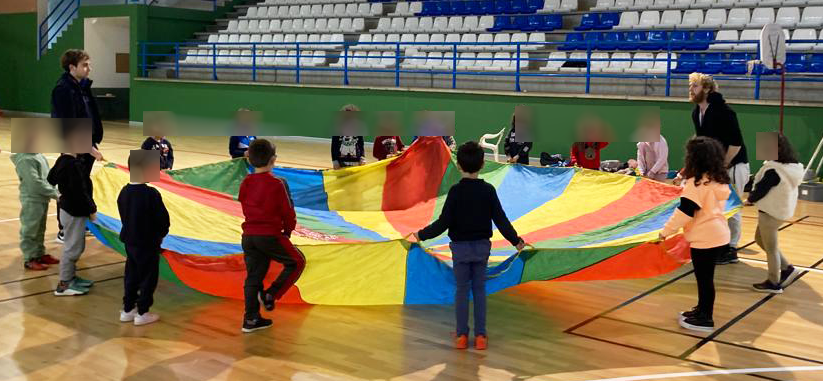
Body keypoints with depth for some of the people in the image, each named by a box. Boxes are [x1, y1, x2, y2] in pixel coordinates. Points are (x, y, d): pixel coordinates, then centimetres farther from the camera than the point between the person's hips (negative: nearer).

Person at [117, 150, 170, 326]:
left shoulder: (123, 192, 0)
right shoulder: (151, 193, -22)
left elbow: (123, 216, 9)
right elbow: (163, 219, -15)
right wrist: (160, 234, 4)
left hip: (129, 241, 7)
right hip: (148, 243, -7)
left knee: (131, 275, 18)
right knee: (148, 277, 5)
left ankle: (128, 310, 26)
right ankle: (142, 313, 11)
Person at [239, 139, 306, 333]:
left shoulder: (245, 184, 6)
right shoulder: (277, 184, -11)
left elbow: (246, 209, 15)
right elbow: (288, 212, -6)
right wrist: (288, 230, 12)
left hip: (249, 235, 6)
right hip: (271, 235, -6)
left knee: (253, 275, 12)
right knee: (297, 262, 12)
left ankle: (250, 319, 14)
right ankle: (270, 295, 3)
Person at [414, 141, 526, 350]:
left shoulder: (456, 191, -13)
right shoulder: (488, 190, -7)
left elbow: (444, 223, -14)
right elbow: (501, 220, -5)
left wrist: (422, 235, -1)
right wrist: (516, 240, 9)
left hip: (460, 247, -2)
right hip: (482, 246, 2)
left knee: (461, 290, 7)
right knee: (479, 290, 10)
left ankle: (462, 335, 11)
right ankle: (480, 336, 12)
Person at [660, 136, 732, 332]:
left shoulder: (696, 183, -18)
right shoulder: (719, 180, 8)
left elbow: (684, 211, -19)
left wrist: (666, 231, -11)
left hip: (705, 239, -9)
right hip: (718, 235, 9)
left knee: (704, 278, 1)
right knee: (705, 277, 20)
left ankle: (705, 319, 11)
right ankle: (702, 309, 33)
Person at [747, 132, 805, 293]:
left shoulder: (773, 171, -26)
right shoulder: (792, 167, 2)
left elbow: (760, 190, -18)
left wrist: (750, 200, 2)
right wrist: (753, 197, 5)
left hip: (771, 212, -9)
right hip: (781, 209, 9)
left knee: (770, 247, 6)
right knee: (760, 239, 23)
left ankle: (773, 283, 20)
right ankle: (787, 268, 26)